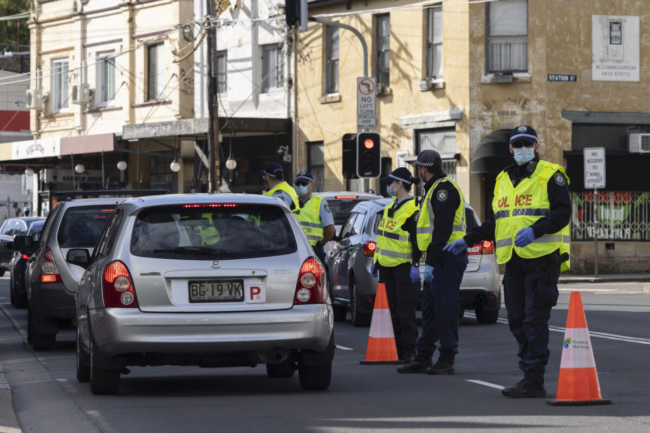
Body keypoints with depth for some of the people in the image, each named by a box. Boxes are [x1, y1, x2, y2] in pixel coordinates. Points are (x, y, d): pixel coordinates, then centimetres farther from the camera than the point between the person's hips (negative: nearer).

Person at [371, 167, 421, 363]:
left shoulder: (413, 210, -12)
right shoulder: (391, 207, 16)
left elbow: (418, 240, -16)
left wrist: (415, 265, -21)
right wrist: (376, 261, 21)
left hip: (404, 267, -9)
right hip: (387, 266, 9)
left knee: (405, 311, -6)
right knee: (394, 310, 10)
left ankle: (409, 351, -2)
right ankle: (399, 348, 14)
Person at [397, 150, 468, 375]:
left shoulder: (444, 189, -13)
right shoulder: (435, 189, 21)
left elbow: (442, 230, -21)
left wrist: (431, 263, -22)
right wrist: (429, 261, 21)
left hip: (448, 258, -11)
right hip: (438, 259, 11)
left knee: (445, 308, -8)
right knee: (429, 308, 13)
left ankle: (447, 360, -5)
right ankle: (423, 358, 18)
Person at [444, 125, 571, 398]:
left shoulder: (550, 175, -2)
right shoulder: (503, 179, 20)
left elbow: (562, 213, -12)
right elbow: (497, 221, 27)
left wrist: (535, 230, -26)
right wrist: (467, 241, 21)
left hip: (542, 258, -7)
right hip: (513, 261, 7)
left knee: (535, 319, -10)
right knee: (517, 320, 8)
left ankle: (534, 380, -9)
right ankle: (530, 373, 16)